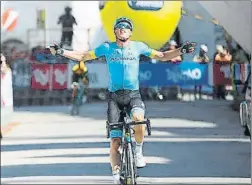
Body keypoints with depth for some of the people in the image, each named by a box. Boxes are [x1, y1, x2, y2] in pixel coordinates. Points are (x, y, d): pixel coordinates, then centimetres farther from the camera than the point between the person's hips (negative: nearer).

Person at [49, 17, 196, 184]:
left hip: (133, 95, -1)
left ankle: (138, 151, -11)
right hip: (115, 96, 1)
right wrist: (61, 52, 1)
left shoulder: (138, 46, 5)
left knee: (138, 118, -35)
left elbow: (162, 56, 10)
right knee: (115, 142, -6)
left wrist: (181, 51, -3)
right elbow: (83, 56, 10)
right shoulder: (107, 48, 4)